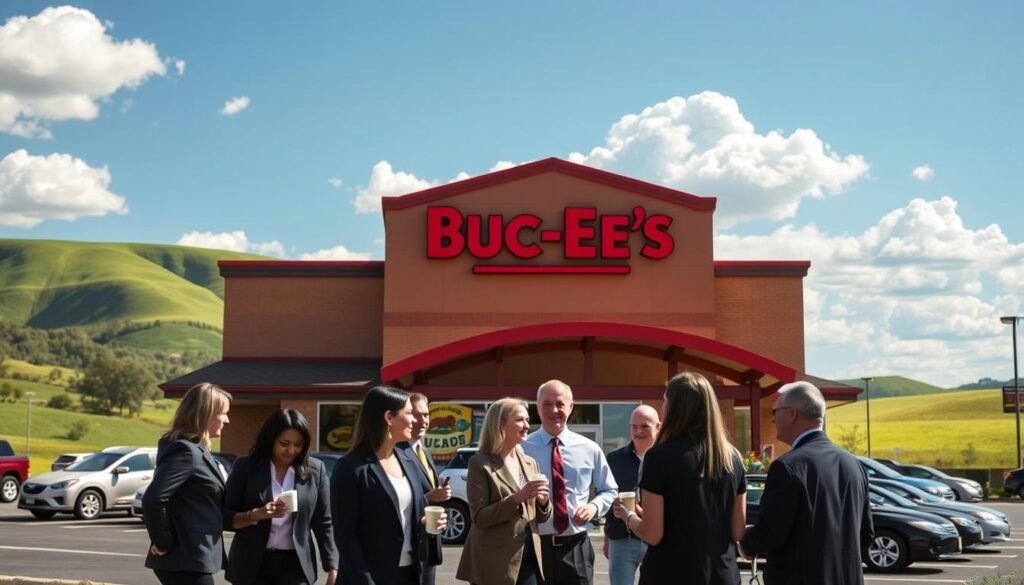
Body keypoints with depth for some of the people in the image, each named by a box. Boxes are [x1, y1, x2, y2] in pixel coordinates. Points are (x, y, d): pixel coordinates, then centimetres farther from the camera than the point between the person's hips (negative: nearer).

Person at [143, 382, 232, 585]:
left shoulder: (196, 450, 14)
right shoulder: (185, 451, -17)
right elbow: (153, 499, -27)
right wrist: (163, 542, -16)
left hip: (191, 557, 10)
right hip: (187, 560, -10)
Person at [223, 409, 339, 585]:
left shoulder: (315, 471, 1)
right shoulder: (246, 467, -3)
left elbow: (324, 523, 4)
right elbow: (224, 517, -3)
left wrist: (333, 568, -2)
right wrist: (256, 515, -21)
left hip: (295, 564, 0)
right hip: (252, 564, 0)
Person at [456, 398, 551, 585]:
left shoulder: (529, 463, 12)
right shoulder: (480, 464, -7)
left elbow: (540, 517, 14)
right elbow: (479, 517, -14)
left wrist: (543, 501, -8)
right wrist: (517, 498, -23)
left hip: (528, 559, 6)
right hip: (496, 564, -6)